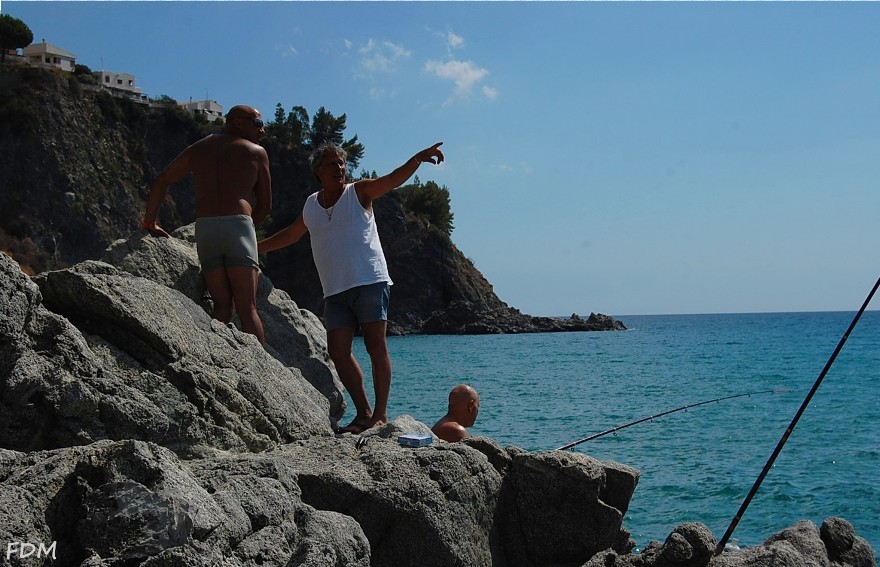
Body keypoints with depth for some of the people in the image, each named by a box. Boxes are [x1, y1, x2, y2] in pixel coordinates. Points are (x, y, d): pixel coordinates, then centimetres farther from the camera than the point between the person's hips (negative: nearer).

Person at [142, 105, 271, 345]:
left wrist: (150, 222, 34)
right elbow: (265, 205, 13)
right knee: (247, 309, -7)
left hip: (203, 226, 4)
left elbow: (160, 182, 26)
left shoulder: (198, 149, 23)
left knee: (223, 306, 8)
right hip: (238, 226, -3)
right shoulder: (256, 152, 13)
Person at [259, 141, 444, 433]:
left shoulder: (359, 192, 3)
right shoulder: (311, 205, 15)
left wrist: (417, 159, -29)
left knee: (377, 347, -7)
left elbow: (393, 179, -12)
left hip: (370, 282, -5)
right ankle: (363, 413, 9)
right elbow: (290, 235, 30)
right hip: (335, 291, 5)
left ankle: (381, 413, -3)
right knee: (338, 352, 0)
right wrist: (254, 247, 31)